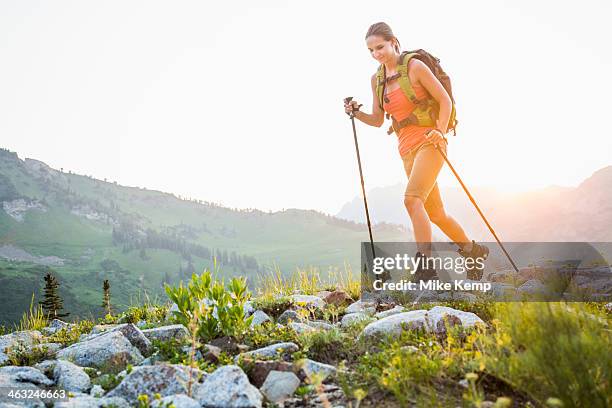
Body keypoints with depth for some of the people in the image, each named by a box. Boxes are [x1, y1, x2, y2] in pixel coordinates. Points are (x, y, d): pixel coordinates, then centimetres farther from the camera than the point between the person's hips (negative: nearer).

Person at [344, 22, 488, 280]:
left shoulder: (415, 66, -5)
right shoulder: (377, 79, 12)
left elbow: (445, 99, -5)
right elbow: (378, 120, 17)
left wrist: (440, 132, -19)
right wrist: (357, 113, -1)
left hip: (428, 142, -7)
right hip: (407, 150, 7)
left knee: (412, 199, -28)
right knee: (435, 214, 12)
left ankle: (425, 266, -27)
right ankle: (473, 251, 33)